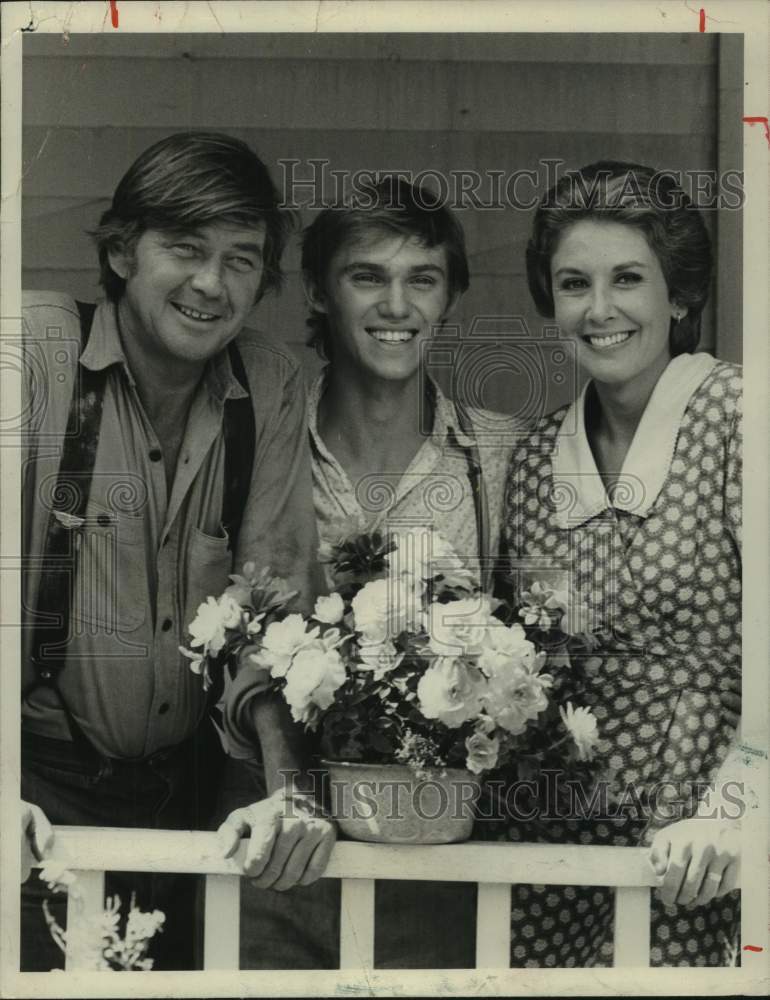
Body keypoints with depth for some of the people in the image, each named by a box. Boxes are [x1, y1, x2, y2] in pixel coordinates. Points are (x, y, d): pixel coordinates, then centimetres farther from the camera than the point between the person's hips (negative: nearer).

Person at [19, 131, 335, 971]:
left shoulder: (271, 388, 0)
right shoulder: (36, 347, -11)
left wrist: (287, 780, -18)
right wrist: (7, 787, -28)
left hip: (185, 787, 4)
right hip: (41, 783, -4)